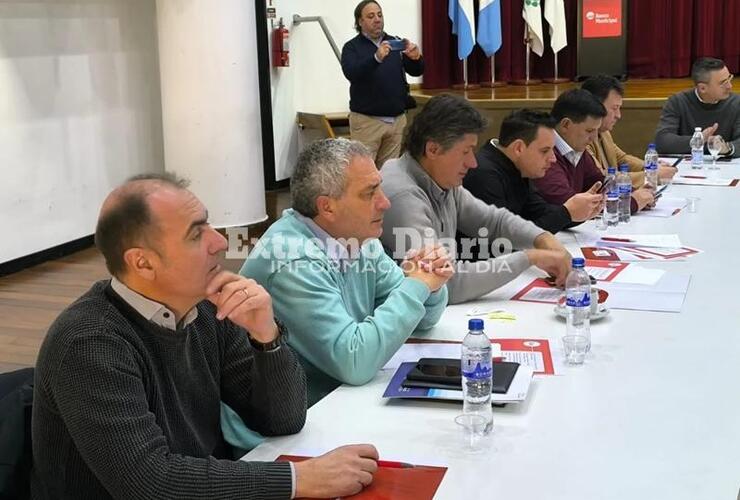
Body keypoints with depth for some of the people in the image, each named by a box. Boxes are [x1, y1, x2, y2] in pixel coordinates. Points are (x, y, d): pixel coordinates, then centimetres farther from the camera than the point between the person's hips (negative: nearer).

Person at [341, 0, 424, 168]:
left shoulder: (395, 43, 10)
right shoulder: (352, 47, 0)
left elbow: (416, 71, 2)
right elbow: (351, 73, -19)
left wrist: (416, 57, -22)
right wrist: (376, 58, -36)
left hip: (397, 119, 4)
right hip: (366, 120, -4)